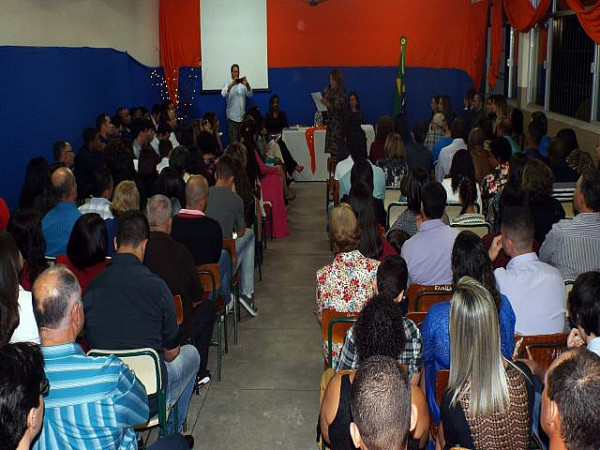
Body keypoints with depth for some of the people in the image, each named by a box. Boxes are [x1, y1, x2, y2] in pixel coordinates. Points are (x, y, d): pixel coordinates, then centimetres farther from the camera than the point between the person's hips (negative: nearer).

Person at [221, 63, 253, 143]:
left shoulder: (243, 84, 11)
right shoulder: (228, 84, 2)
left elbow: (250, 94, -2)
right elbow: (223, 94, -16)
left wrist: (247, 85, -22)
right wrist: (232, 84, -31)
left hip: (242, 116, 3)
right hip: (232, 117, -3)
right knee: (233, 140, -6)